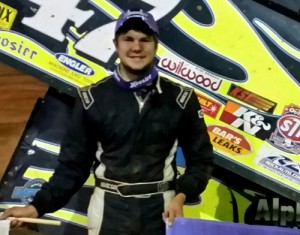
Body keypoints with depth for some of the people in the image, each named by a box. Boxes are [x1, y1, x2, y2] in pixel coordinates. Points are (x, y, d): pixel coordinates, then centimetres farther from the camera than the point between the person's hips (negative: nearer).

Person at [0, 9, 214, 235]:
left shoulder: (181, 98, -1)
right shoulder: (92, 99, -2)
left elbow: (201, 159, 4)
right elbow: (74, 162, 1)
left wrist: (181, 196, -12)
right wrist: (38, 205, -9)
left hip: (161, 208, 0)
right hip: (108, 208, 0)